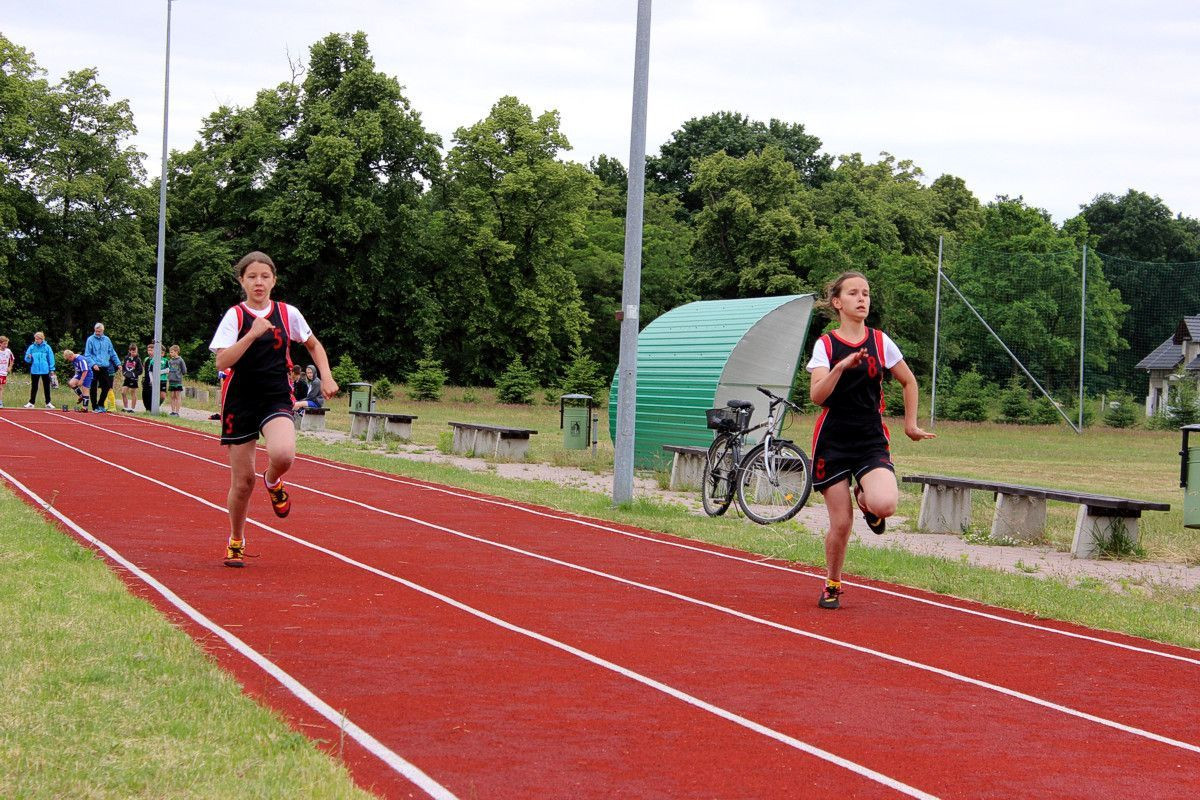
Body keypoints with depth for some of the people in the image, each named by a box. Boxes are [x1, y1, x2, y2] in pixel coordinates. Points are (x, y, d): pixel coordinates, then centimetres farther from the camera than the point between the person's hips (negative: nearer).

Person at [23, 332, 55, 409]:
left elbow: (51, 358, 0)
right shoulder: (32, 347, 0)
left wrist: (52, 369, -3)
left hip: (45, 370, -1)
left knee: (46, 387, 8)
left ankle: (48, 403, 15)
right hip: (34, 370, 1)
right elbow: (27, 359, 3)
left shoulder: (47, 347, -3)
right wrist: (28, 358, -20)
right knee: (34, 387, 8)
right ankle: (31, 403, 13)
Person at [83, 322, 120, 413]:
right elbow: (87, 354, -5)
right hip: (94, 368, -4)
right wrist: (93, 364, -18)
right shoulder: (91, 339, -2)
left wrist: (118, 363, 6)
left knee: (106, 387, 4)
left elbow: (112, 353, 14)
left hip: (105, 367, 4)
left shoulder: (107, 340, 9)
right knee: (94, 388, 1)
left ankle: (101, 404, 20)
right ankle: (95, 407, 9)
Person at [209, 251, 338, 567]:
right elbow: (222, 362, -17)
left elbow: (313, 345, 19)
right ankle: (236, 541, 25)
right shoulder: (235, 316, -4)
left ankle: (273, 481, 7)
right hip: (240, 402, -1)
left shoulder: (287, 313, 3)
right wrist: (252, 334, -25)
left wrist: (326, 376, 4)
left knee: (283, 454, -30)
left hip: (276, 399, 1)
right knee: (243, 481, 2)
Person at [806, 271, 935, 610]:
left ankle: (865, 498, 12)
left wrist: (910, 424, 16)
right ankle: (832, 585, 23)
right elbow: (816, 395, -16)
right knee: (841, 524, -3)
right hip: (833, 442, -1)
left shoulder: (880, 342, 4)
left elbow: (909, 382, 18)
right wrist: (841, 367, -29)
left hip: (872, 442, 1)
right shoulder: (825, 345, -2)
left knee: (885, 504, -26)